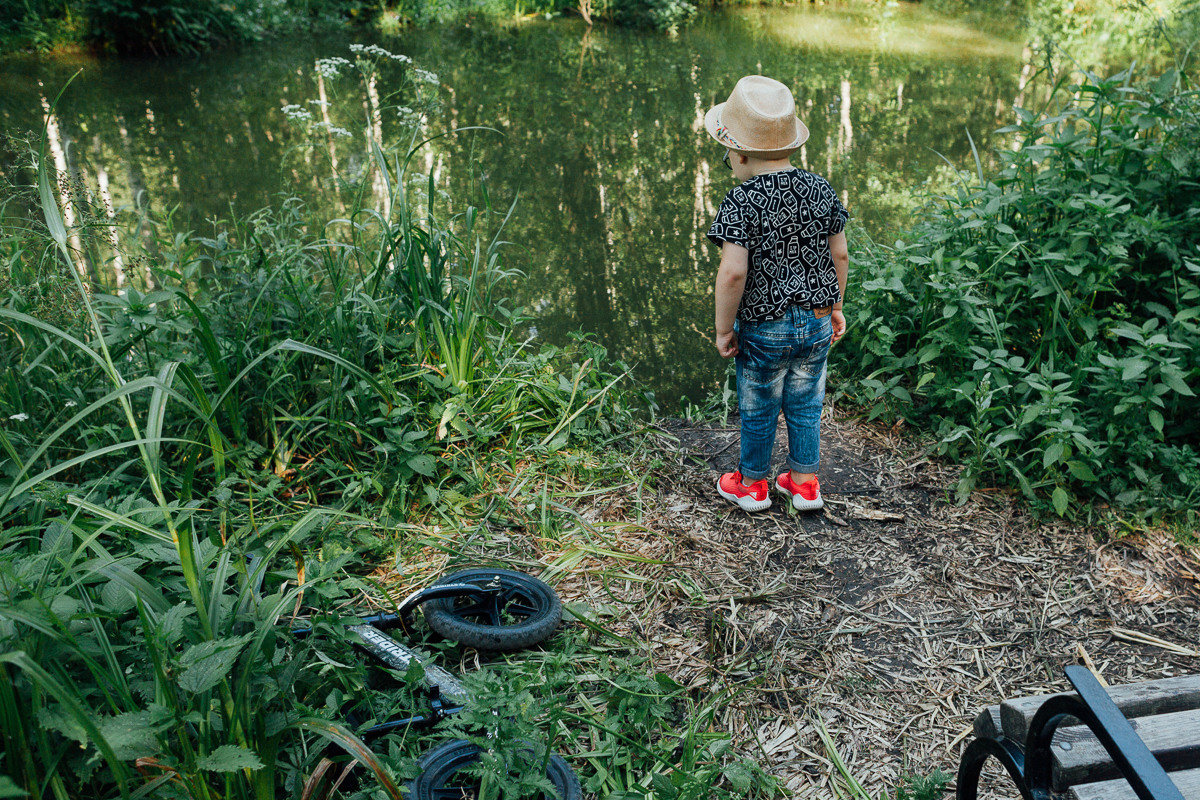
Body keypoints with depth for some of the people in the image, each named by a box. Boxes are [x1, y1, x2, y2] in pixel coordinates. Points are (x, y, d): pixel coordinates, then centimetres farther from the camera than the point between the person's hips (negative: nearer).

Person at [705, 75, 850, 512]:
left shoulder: (741, 202, -18)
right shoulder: (821, 190, -1)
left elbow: (733, 272, -25)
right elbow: (840, 255, 6)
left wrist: (723, 329, -13)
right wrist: (835, 307, 18)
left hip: (764, 329, -5)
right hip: (817, 323, 5)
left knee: (758, 411, 14)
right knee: (805, 406, 20)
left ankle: (752, 484, 33)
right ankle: (804, 484, 33)